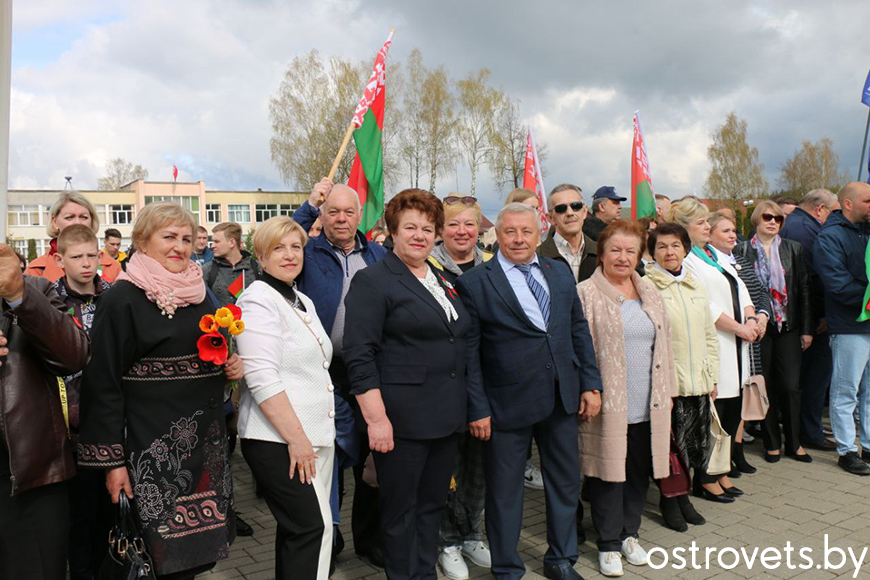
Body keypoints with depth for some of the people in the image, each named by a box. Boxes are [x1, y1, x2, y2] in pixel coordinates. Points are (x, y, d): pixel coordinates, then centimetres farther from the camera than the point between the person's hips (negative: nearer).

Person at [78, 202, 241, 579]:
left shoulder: (199, 294, 11)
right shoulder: (122, 299, -9)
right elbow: (102, 383, -11)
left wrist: (232, 366, 2)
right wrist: (111, 460, -13)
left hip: (206, 439, 6)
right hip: (152, 445, -6)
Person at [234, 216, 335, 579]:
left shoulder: (303, 301, 15)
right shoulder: (259, 300, -11)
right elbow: (262, 378, -20)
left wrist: (310, 436, 18)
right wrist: (296, 438, -20)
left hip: (315, 435, 8)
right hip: (278, 440, -8)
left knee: (297, 528, 15)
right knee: (314, 526, -8)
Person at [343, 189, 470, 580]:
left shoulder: (443, 282, 14)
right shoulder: (372, 281, -7)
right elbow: (359, 356, -14)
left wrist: (459, 408, 15)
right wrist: (376, 417, -20)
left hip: (445, 416, 7)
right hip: (402, 418, -7)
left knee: (433, 504, 18)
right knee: (400, 511, 7)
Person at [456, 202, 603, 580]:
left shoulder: (560, 273, 8)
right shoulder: (474, 283, -8)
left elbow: (579, 330, 11)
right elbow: (469, 353, -9)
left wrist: (591, 385, 5)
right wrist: (477, 409, -11)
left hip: (562, 398, 5)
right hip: (507, 403, -5)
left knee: (566, 481, 18)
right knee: (504, 490, 10)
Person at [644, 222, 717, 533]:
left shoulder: (696, 286, 12)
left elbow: (710, 335, 17)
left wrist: (713, 376, 12)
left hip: (698, 381, 6)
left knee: (696, 443, 11)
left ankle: (682, 495, 30)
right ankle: (668, 499, 23)